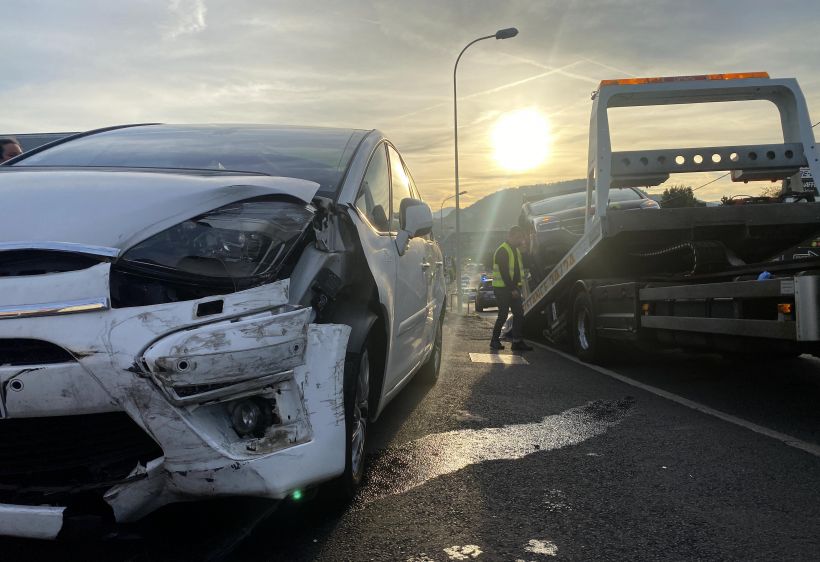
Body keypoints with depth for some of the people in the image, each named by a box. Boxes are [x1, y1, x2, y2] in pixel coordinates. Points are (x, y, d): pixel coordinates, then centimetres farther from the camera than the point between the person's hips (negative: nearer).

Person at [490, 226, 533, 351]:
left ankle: (517, 341, 5)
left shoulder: (516, 250, 16)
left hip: (513, 288, 9)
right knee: (503, 315, -4)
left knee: (519, 314, 3)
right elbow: (504, 272, -19)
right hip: (503, 289, -9)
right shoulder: (502, 251, -14)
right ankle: (495, 341, 8)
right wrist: (512, 289, -21)